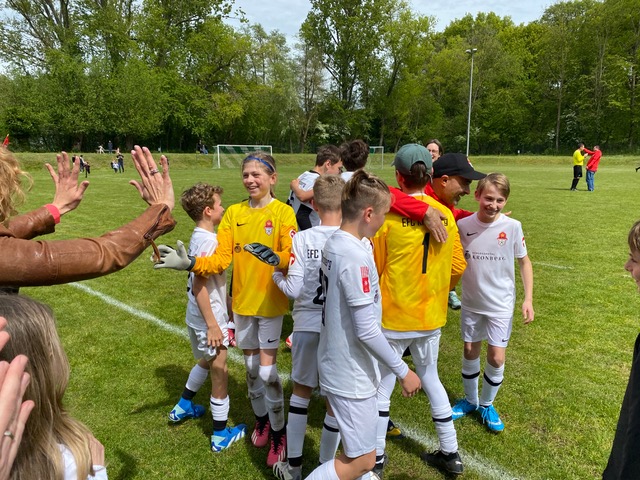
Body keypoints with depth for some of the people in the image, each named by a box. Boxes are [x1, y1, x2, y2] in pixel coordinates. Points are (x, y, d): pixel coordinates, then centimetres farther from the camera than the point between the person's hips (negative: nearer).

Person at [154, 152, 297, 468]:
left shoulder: (283, 212, -11)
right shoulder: (233, 213, 1)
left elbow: (292, 258, -21)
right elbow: (221, 259, -5)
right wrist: (189, 263, -21)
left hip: (270, 301, -4)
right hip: (241, 300, 4)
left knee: (267, 370, -1)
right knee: (251, 366, 17)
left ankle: (278, 433, 21)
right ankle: (261, 419, 40)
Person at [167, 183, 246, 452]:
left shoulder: (199, 237, 7)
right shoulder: (208, 241, -23)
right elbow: (199, 286, -25)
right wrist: (213, 325, -22)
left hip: (198, 317, 10)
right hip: (209, 318, -10)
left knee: (207, 361, 30)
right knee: (219, 373, 4)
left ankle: (184, 406, 46)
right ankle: (221, 435, 19)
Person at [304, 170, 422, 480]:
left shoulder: (333, 243, 0)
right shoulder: (356, 258, -27)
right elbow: (366, 331, -25)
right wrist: (403, 372, -14)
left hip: (335, 363, 9)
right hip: (352, 373, -9)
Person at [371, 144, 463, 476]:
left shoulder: (389, 215, -15)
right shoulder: (446, 215, -2)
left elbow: (375, 268, -6)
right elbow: (456, 268, 4)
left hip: (393, 316, -4)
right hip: (431, 316, 5)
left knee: (381, 386, 12)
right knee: (431, 380, 22)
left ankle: (376, 458, 26)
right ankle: (450, 453, 33)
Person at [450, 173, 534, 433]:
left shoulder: (512, 227, -13)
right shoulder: (463, 225, -10)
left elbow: (524, 262, -1)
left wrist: (528, 298, -6)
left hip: (500, 304, -1)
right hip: (471, 302, 2)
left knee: (496, 358, 0)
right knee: (470, 352, 14)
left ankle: (487, 405, 27)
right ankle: (470, 400, 37)